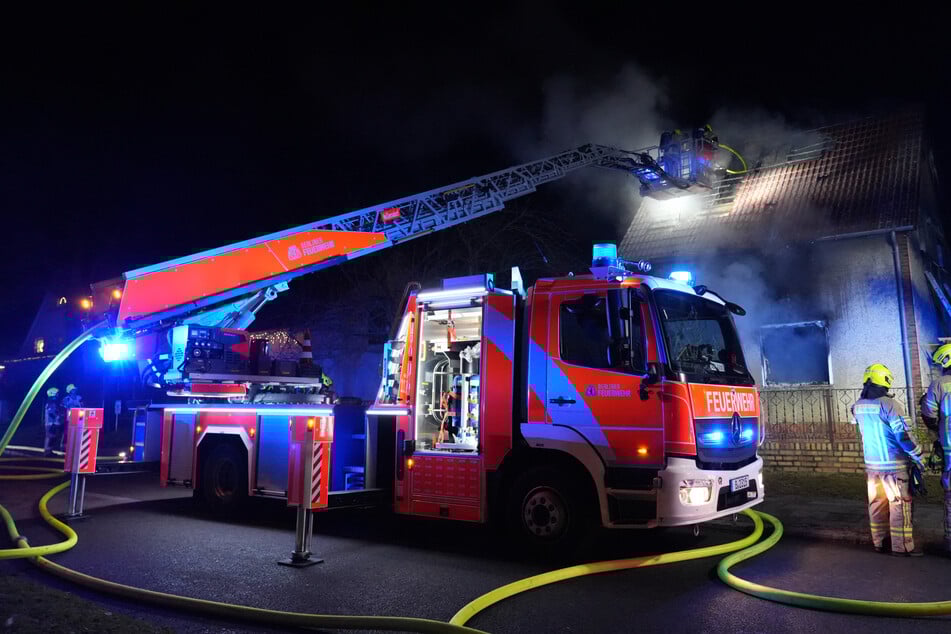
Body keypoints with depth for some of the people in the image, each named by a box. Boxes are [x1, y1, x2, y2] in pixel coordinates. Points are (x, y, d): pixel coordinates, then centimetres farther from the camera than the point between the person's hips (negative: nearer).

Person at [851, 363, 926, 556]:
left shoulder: (858, 406, 2)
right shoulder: (889, 404, -20)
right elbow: (904, 435, -18)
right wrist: (918, 458, -7)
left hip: (871, 463, 6)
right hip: (893, 464, -6)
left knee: (877, 503, 13)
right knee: (899, 504, 3)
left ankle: (879, 542, 21)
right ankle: (902, 546, 7)